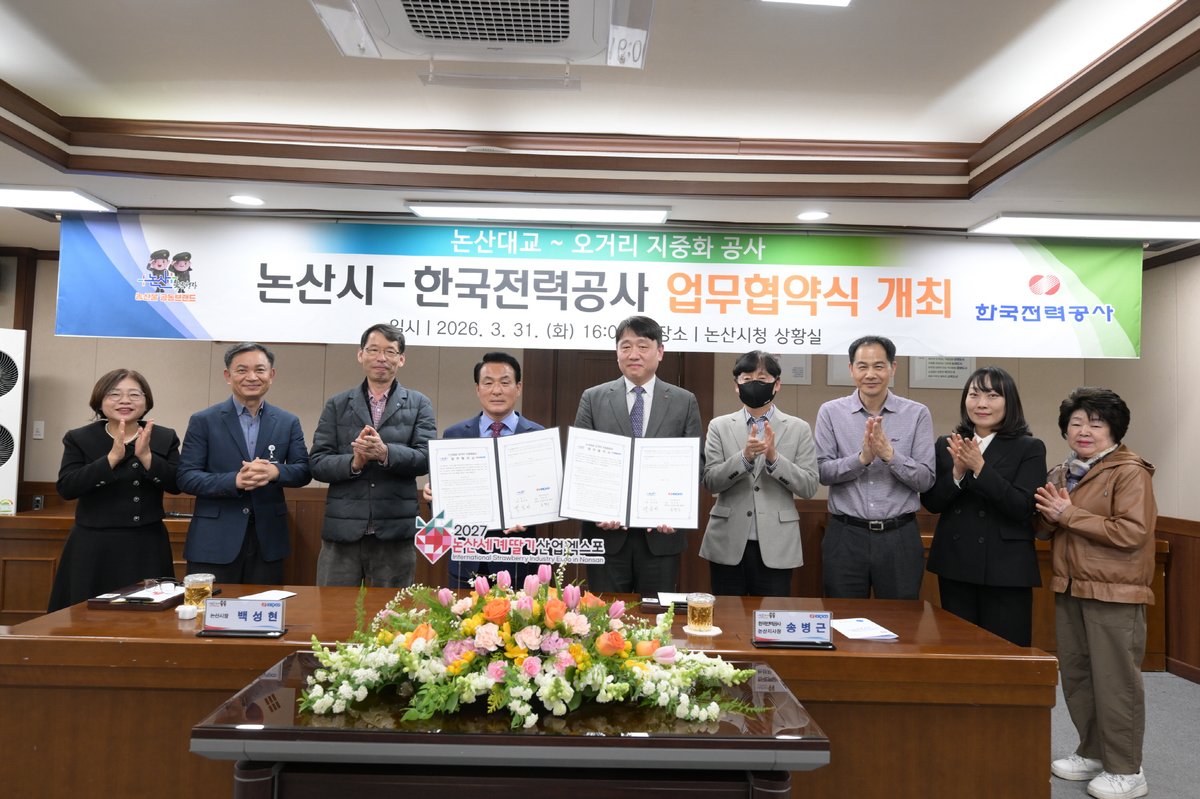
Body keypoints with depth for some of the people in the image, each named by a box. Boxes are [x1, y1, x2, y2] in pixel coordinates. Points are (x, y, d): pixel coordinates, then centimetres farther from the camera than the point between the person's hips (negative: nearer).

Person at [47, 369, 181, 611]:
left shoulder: (165, 438, 4)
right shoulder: (79, 438, 2)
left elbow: (176, 485, -5)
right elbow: (66, 488, -10)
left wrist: (146, 456, -19)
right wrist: (112, 457, -19)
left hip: (147, 547, 1)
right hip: (94, 547, -1)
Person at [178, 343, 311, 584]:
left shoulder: (288, 422, 8)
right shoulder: (203, 421, 1)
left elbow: (304, 471, 4)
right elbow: (186, 477, -4)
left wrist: (275, 471, -18)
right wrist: (235, 481, -20)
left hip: (268, 540, 2)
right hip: (214, 542, -2)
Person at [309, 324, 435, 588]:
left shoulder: (419, 405, 7)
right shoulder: (337, 405, 10)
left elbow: (425, 458, -5)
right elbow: (317, 463, 3)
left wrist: (385, 452, -22)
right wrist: (354, 462, -16)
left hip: (395, 532, -1)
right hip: (342, 529, 1)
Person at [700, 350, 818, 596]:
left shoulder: (798, 428, 4)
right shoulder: (719, 426, 5)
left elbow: (809, 487, -2)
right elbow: (710, 481, -4)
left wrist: (774, 457, -17)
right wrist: (745, 457, -19)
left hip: (776, 545, 0)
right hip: (728, 543, 1)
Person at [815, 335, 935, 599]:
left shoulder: (917, 414, 1)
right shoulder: (831, 412, 1)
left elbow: (926, 479, -4)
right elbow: (823, 472, -5)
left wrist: (889, 454, -18)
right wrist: (862, 458, -20)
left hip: (900, 537, 0)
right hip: (845, 536, 0)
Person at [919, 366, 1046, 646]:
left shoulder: (1030, 448, -2)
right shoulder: (946, 445, 7)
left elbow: (1023, 508, -12)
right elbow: (931, 502, 2)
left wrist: (980, 468, -21)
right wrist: (957, 472, -15)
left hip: (1006, 570, -3)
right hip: (955, 566, 3)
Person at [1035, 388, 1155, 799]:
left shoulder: (1130, 472, -11)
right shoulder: (1062, 472, 11)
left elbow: (1132, 533, -20)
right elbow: (1045, 530, 15)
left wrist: (1070, 514, -18)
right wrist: (1049, 516, -8)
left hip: (1114, 593, -7)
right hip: (1070, 589, 7)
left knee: (1115, 680, 1)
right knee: (1076, 676, 14)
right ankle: (1092, 753, 30)